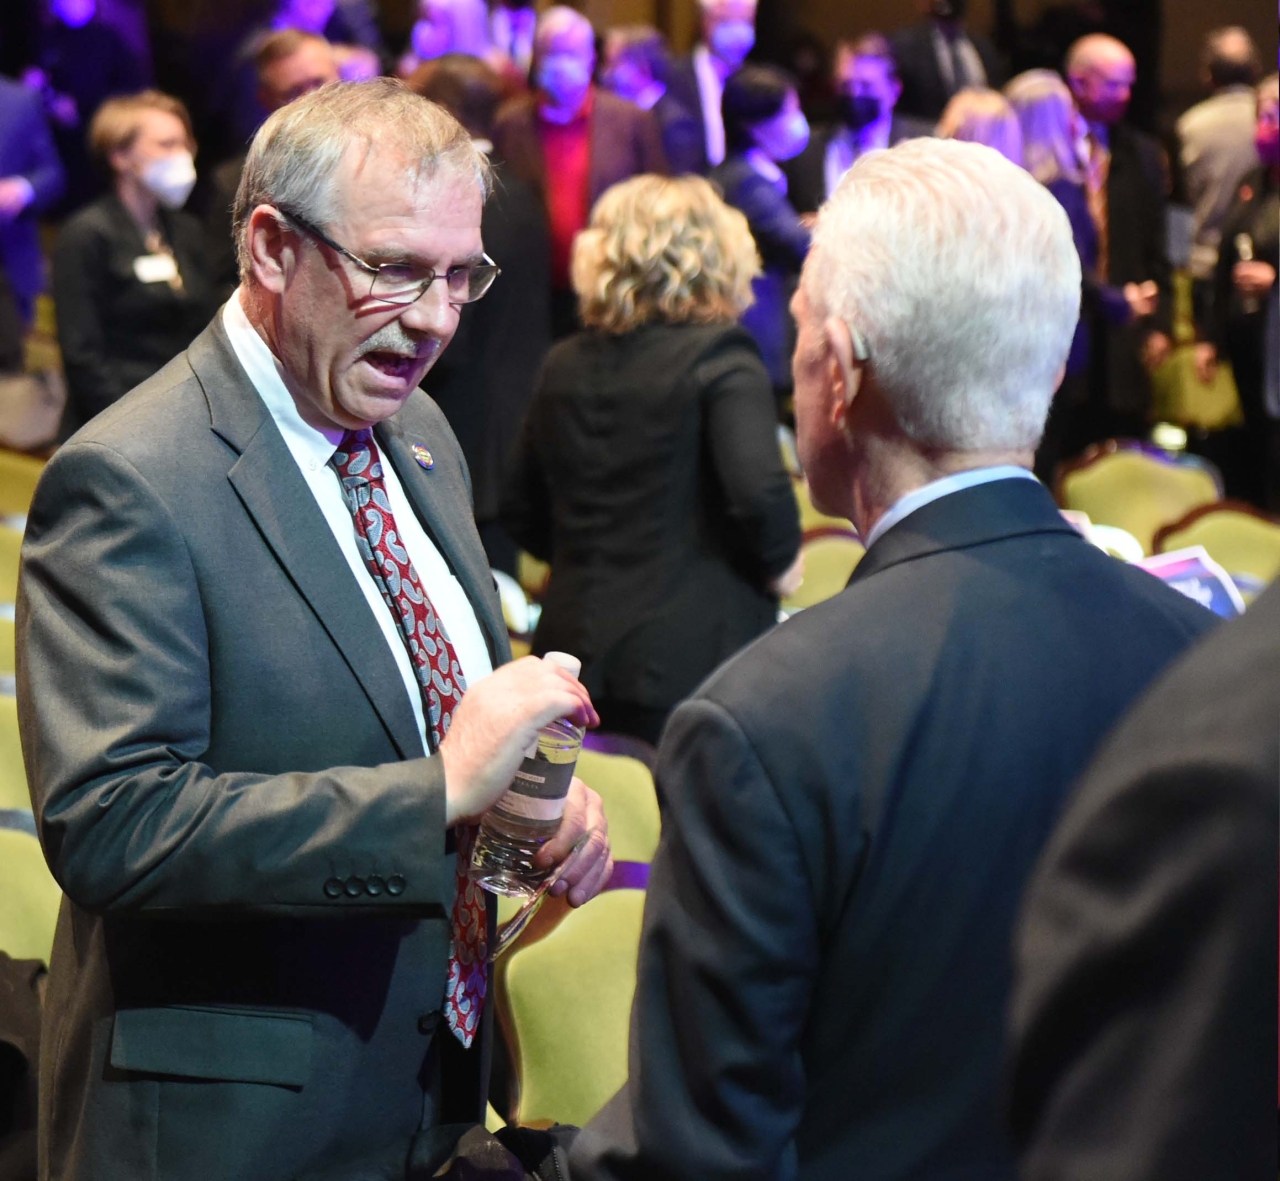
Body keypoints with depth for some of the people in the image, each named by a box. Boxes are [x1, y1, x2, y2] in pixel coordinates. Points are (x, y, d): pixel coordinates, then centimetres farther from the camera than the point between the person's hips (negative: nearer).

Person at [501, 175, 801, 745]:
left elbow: (521, 512, 17)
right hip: (686, 661, -6)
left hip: (574, 651, 6)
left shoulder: (563, 366, 9)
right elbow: (759, 489, -21)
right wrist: (780, 562, -2)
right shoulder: (719, 355, -9)